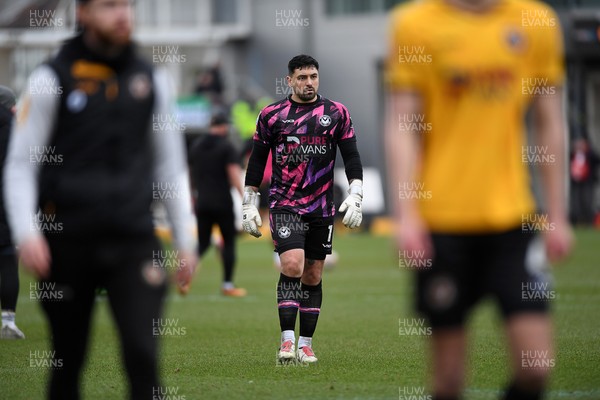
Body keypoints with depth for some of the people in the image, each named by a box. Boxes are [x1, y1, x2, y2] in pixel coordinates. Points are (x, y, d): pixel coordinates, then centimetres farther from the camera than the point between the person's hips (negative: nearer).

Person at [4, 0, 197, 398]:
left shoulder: (151, 80, 9)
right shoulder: (53, 79, -1)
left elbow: (170, 166, 17)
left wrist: (185, 241, 13)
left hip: (133, 242, 2)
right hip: (68, 242, -2)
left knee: (142, 354, -13)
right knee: (67, 363, 7)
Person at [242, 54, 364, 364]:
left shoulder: (337, 113, 6)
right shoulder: (271, 115, 3)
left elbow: (351, 156, 7)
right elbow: (257, 161, 8)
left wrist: (355, 197, -5)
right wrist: (249, 205, 6)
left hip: (322, 208, 2)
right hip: (284, 205, -2)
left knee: (313, 276, 6)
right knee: (292, 265, -19)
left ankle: (305, 344, 13)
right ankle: (287, 341, -17)